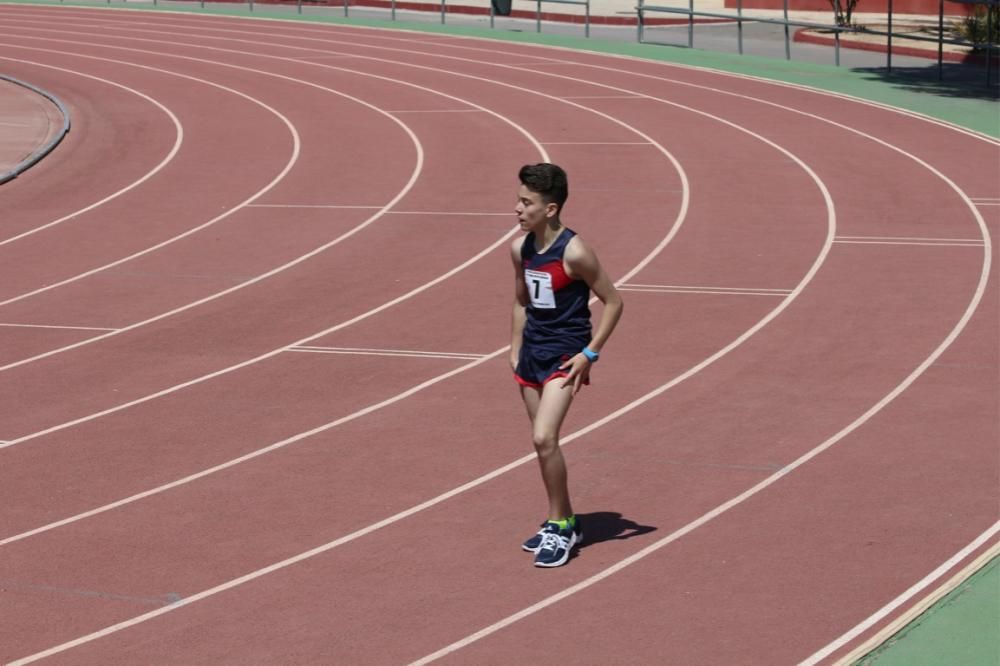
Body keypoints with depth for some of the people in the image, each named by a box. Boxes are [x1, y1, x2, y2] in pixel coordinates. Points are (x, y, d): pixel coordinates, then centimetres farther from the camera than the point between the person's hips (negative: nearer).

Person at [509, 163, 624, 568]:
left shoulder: (574, 253, -19)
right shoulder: (520, 249, 2)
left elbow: (613, 302, -11)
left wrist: (590, 354, -14)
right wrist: (515, 350, 13)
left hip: (564, 356, -7)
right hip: (532, 353, 7)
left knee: (544, 438, -18)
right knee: (543, 443, 12)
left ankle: (559, 527, -4)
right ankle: (564, 523, 27)